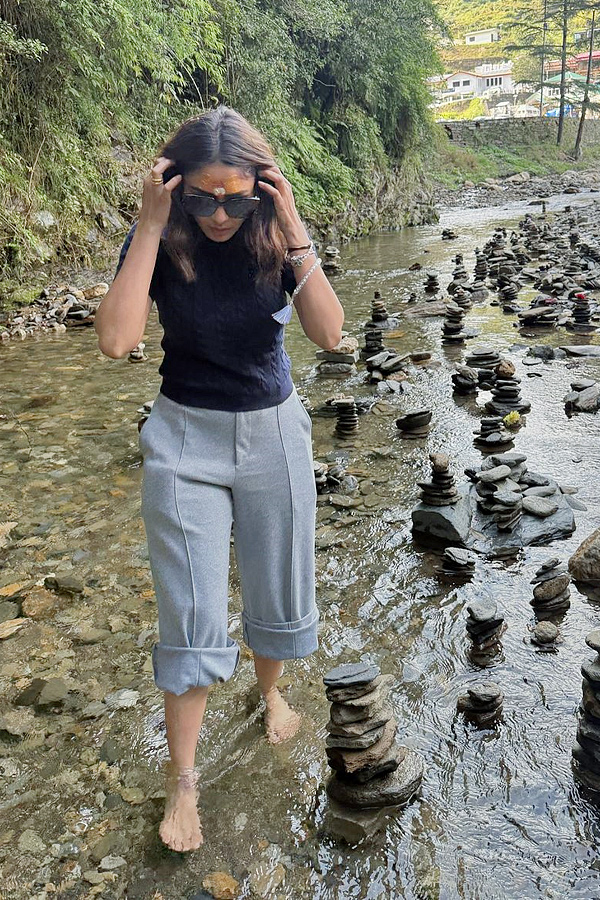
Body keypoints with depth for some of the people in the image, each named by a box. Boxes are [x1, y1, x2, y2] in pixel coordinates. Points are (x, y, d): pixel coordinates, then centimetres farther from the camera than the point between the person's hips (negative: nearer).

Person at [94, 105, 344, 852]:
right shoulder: (161, 242, -12)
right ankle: (181, 779, 16)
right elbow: (116, 339, -27)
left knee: (278, 589, 16)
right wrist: (150, 226, -27)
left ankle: (270, 691, 46)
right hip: (186, 437, -2)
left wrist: (294, 236, -27)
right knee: (191, 615, 0)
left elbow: (329, 333, -20)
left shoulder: (275, 238, -8)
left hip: (274, 432, 2)